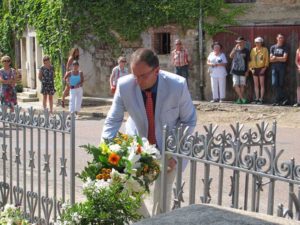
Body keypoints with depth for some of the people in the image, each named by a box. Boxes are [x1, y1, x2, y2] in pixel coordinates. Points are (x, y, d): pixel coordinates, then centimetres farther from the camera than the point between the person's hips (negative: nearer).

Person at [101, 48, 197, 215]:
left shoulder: (178, 85, -25)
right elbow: (113, 120, -11)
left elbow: (189, 121, -11)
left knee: (163, 194, 3)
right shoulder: (125, 85, -22)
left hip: (168, 147, -1)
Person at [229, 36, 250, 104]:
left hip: (243, 71, -1)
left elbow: (248, 62, 5)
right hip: (235, 70, 1)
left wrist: (247, 71, -2)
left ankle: (240, 99, 6)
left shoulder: (246, 51, 4)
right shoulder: (235, 49, 9)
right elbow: (231, 56, -9)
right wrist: (235, 48, -17)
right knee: (236, 85, -8)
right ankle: (242, 98, -4)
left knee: (242, 85, -1)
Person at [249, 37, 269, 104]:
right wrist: (251, 68, 1)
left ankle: (261, 99, -1)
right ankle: (257, 98, 11)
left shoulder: (264, 49, 0)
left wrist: (265, 67, -12)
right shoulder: (253, 50, 11)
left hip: (261, 68, -4)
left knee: (261, 84, -2)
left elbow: (267, 59, -3)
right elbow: (250, 59, 10)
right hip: (254, 69, 4)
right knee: (256, 84, 6)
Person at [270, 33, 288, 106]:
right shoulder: (273, 47, 11)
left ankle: (277, 100, 4)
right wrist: (280, 59, -5)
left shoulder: (285, 48, 6)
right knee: (274, 84, -10)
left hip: (282, 68, -1)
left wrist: (275, 58, -3)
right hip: (274, 68, 1)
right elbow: (271, 59, 4)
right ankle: (284, 98, -3)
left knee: (281, 84, -2)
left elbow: (284, 59, -5)